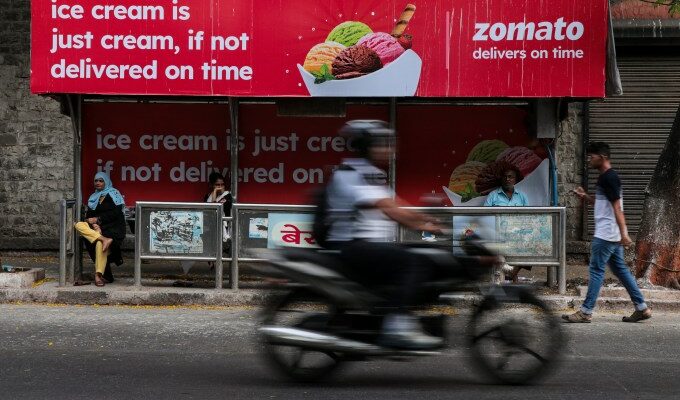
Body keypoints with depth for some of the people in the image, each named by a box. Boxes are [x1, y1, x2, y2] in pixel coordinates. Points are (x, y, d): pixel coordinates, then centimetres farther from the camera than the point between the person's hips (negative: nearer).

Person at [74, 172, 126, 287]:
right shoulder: (93, 197, 23)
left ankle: (98, 275, -30)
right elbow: (89, 214, 14)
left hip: (112, 227, -6)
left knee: (100, 244, -33)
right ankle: (104, 239, -36)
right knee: (78, 225, -23)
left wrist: (98, 219, -9)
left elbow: (115, 213, -8)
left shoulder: (113, 194, 4)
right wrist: (94, 224, -8)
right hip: (96, 227, 6)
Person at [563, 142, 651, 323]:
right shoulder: (607, 177, 15)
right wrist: (585, 196, 10)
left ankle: (586, 312, -1)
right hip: (612, 234, 10)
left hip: (606, 234, -10)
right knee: (620, 269, 12)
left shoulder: (608, 178, -16)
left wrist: (623, 233, -25)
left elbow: (617, 207, -21)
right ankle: (642, 308, 14)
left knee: (596, 270, -5)